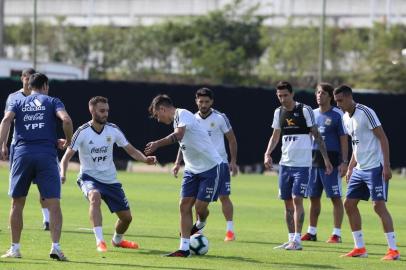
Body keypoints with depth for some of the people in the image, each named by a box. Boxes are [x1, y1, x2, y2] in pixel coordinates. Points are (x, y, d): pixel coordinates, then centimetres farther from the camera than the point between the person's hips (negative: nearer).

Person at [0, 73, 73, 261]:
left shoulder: (18, 104, 17)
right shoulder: (52, 102, 13)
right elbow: (66, 120, -6)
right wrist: (68, 141, 10)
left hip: (22, 153, 2)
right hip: (47, 153, -2)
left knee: (17, 203, 12)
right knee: (54, 204, -3)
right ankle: (55, 247, -15)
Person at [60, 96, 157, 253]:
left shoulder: (113, 130, -3)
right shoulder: (83, 132, -14)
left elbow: (131, 151, 3)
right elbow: (67, 156, -15)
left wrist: (145, 159, -17)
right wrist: (63, 173, -34)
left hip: (110, 180, 5)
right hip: (89, 177, -4)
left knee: (126, 217, 6)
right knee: (95, 196, -39)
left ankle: (117, 240, 40)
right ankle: (100, 241, -40)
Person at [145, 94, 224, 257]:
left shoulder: (183, 115, -18)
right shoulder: (176, 119, 11)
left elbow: (178, 135, -37)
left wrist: (157, 144, -47)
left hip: (210, 167, -9)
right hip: (192, 169, 9)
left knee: (200, 207, -8)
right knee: (185, 205, -3)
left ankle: (200, 225, 27)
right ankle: (184, 249, -2)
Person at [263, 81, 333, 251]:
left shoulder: (305, 110, -7)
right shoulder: (278, 113, 9)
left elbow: (316, 135, -5)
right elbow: (275, 136, 19)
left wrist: (325, 158, -8)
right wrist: (267, 154, 3)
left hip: (302, 163, -6)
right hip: (285, 163, 6)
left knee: (297, 199, -13)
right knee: (288, 202, 7)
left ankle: (297, 240, -12)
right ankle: (291, 239, 13)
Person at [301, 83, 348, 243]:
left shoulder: (337, 115, -4)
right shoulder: (313, 114, 13)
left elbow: (344, 139, -6)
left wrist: (344, 162, -13)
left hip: (332, 162, -6)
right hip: (314, 161, 6)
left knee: (335, 197, -4)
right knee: (313, 197, 9)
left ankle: (337, 233, -1)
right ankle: (312, 232, 17)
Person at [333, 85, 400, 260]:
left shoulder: (366, 113, -14)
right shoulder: (346, 118, 12)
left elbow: (383, 138, -15)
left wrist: (386, 166, -20)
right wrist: (350, 168, 20)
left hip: (375, 167, -9)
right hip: (359, 169, 9)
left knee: (379, 205, -13)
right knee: (349, 204, 7)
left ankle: (393, 250, -11)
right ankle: (360, 248, 14)